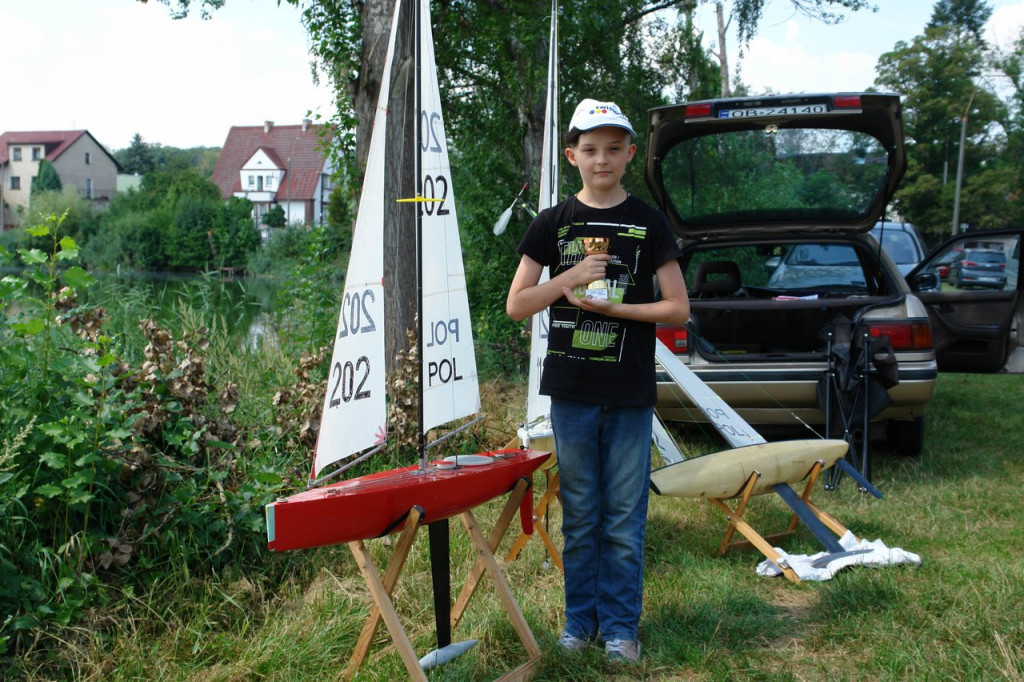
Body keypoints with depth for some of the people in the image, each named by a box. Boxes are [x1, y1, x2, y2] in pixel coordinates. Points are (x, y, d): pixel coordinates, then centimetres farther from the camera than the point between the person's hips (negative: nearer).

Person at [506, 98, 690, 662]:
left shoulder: (649, 224, 4)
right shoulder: (552, 224, 6)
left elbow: (678, 309, 1)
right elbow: (516, 306, 5)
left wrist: (613, 307, -11)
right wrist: (569, 279, -9)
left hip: (631, 393, -1)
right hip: (572, 391, 1)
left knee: (624, 517, 4)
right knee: (579, 515, 9)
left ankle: (620, 626, 17)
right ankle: (580, 620, 22)